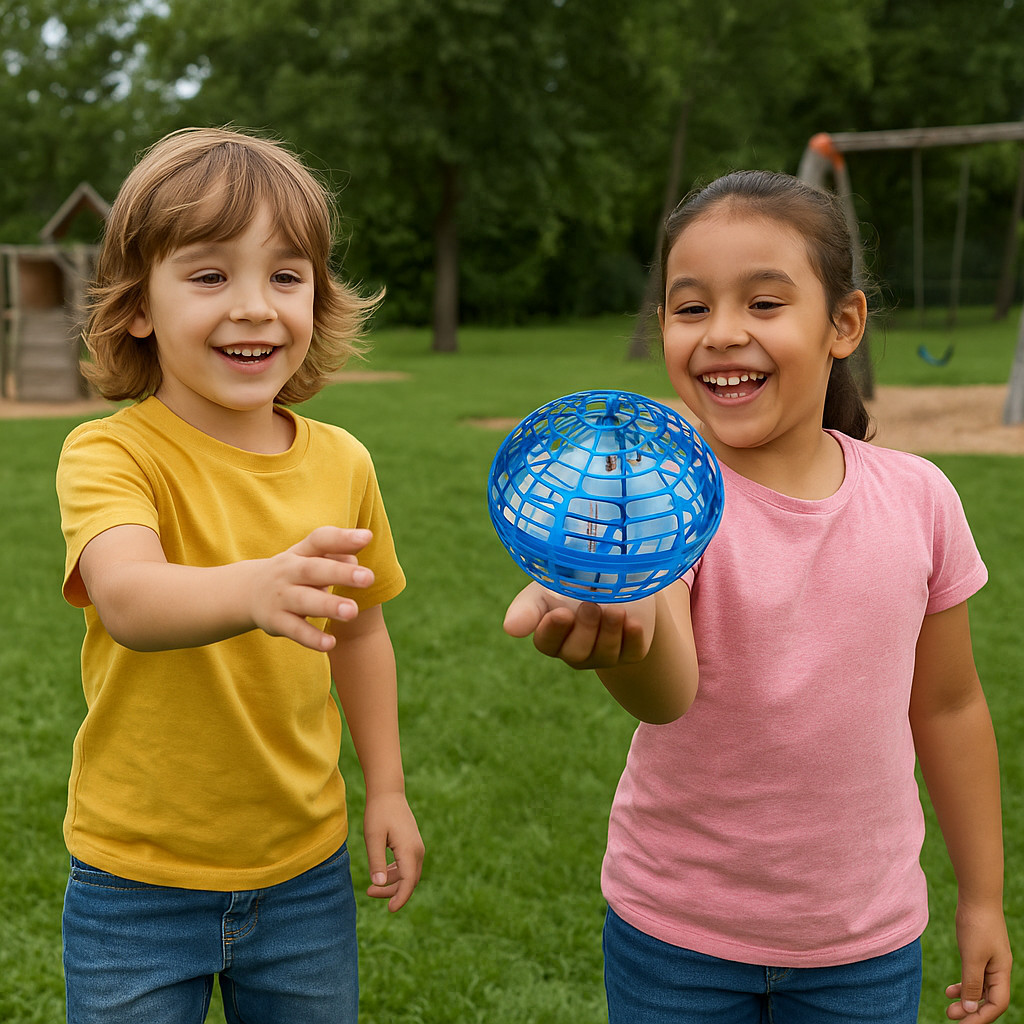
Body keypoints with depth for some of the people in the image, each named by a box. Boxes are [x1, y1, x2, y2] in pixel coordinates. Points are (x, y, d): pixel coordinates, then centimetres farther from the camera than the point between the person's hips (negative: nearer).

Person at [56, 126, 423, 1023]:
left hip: (304, 867, 4)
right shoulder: (110, 455, -17)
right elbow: (127, 599, -37)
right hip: (139, 883, -3)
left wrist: (387, 790, 12)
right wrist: (256, 589, -56)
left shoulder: (341, 461, -5)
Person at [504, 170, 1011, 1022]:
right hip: (677, 928, -2)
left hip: (865, 935, 2)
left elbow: (947, 703, 4)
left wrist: (983, 896, 11)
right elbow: (668, 693, -34)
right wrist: (625, 621, -57)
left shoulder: (915, 498, -8)